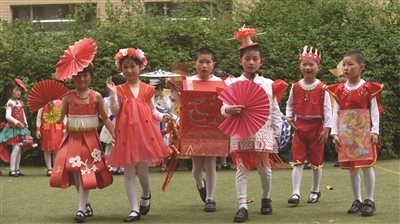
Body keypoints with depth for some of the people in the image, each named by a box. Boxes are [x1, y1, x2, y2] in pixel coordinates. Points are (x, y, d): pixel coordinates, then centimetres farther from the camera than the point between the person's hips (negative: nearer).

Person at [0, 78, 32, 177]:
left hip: (21, 128, 7)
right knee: (16, 148, -15)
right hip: (13, 128, -7)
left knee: (20, 149, 6)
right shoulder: (10, 103, -10)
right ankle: (12, 170, -13)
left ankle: (17, 169, 11)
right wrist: (17, 123, -26)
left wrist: (26, 126, 11)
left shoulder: (20, 103, 12)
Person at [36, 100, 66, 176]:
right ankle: (49, 169, 5)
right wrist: (38, 130, -4)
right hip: (46, 129, -2)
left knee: (56, 150, 1)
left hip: (57, 129, 2)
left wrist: (64, 128, 4)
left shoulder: (59, 102, 6)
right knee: (47, 149, 0)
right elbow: (39, 117, 1)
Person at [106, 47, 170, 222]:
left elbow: (152, 111, 12)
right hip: (126, 133, 0)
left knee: (142, 170, 0)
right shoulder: (120, 90, 4)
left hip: (144, 132, 0)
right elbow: (115, 111, -4)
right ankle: (134, 209, 5)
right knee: (128, 171, 0)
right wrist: (112, 94, -14)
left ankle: (146, 196, 33)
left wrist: (162, 117, -7)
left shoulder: (147, 89, 6)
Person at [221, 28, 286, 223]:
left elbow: (275, 111, 6)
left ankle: (266, 198, 33)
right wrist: (228, 110, -28)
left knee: (264, 168, 11)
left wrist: (276, 134, 3)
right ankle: (242, 206, -5)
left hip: (263, 132, 1)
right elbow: (224, 107, -5)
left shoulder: (268, 85, 4)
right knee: (242, 168, -3)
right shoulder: (232, 84, 1)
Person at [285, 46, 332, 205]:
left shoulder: (322, 88, -7)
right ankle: (295, 193, -8)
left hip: (316, 127, -2)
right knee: (298, 161, -5)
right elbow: (290, 105, 13)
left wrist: (326, 129, -10)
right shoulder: (295, 87, 2)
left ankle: (315, 191, 25)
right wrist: (289, 116, -5)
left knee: (316, 161, 10)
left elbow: (327, 109, -6)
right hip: (299, 126, 2)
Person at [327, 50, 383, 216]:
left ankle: (369, 201, 4)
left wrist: (375, 131, -10)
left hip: (364, 133, -4)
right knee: (352, 168, 7)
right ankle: (357, 201, 15)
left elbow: (374, 111, -3)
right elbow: (336, 112, 5)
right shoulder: (339, 90, 5)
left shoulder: (368, 88, -4)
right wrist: (335, 133, -1)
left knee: (366, 166, -4)